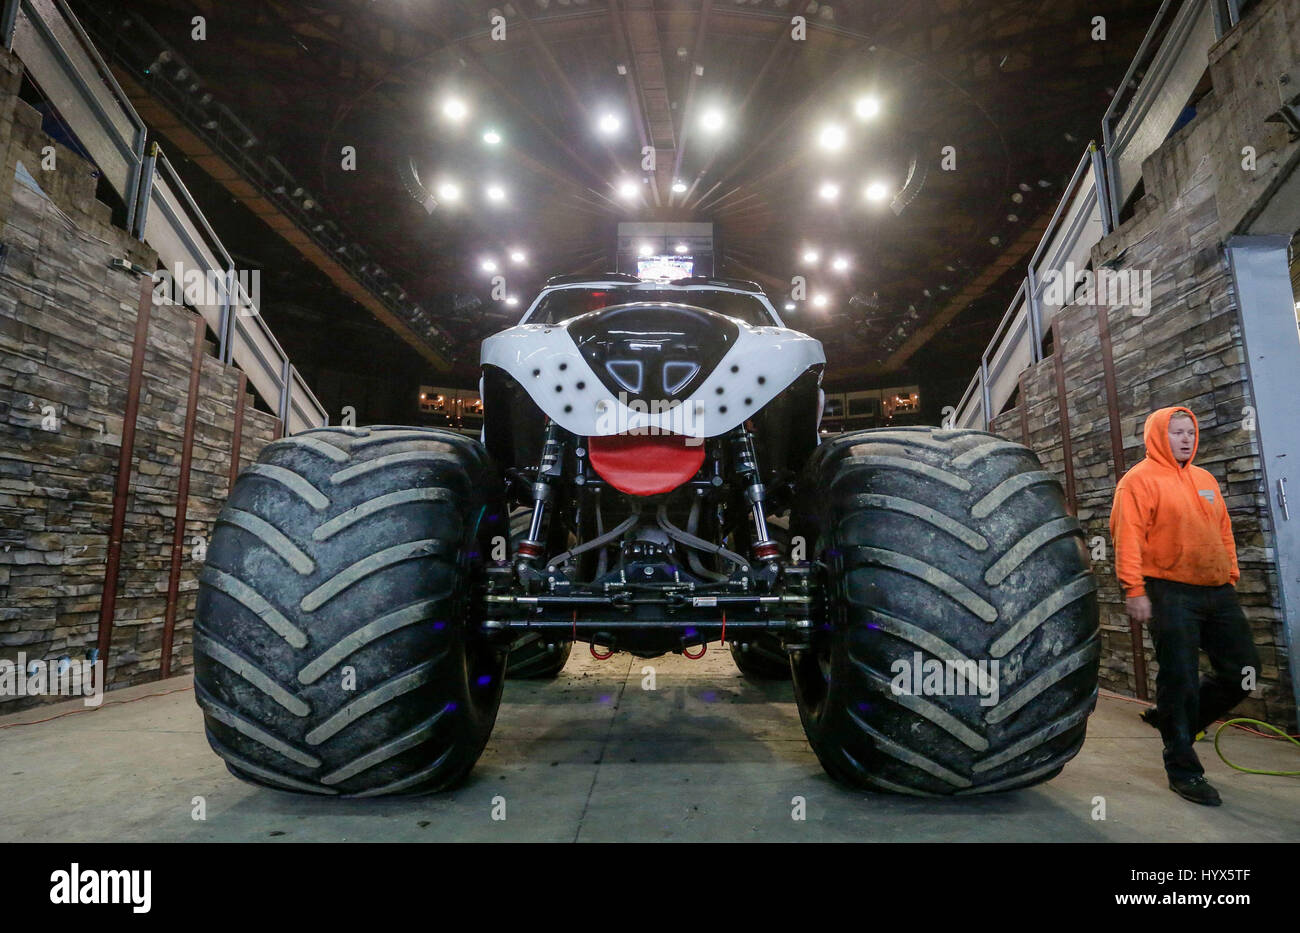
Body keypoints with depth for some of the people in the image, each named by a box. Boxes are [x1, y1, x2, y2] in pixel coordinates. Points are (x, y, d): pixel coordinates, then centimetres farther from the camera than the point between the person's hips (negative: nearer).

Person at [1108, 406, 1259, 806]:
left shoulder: (1205, 479, 17)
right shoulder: (1140, 480, -6)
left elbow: (1224, 531, 22)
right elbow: (1127, 537, -13)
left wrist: (1232, 576, 17)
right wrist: (1135, 590, -19)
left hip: (1218, 592, 8)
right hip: (1171, 593, -7)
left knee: (1242, 672, 10)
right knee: (1180, 678, -4)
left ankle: (1175, 721, 30)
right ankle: (1183, 769, 8)